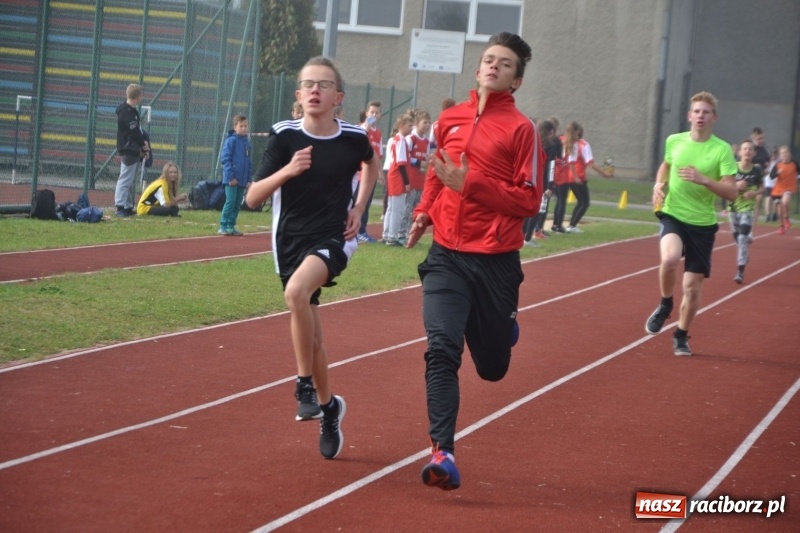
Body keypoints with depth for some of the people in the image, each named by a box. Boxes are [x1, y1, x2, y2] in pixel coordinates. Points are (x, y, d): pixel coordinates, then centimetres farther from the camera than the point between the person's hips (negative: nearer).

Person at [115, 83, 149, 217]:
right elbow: (135, 131, -18)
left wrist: (143, 145, 5)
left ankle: (128, 207, 17)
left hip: (134, 151, 10)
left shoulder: (132, 111, 16)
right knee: (125, 180, -11)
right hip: (128, 151, -10)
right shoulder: (126, 112, -15)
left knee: (130, 181, 13)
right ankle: (120, 207, -13)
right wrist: (144, 145, -6)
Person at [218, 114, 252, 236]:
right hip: (231, 179, -7)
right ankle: (223, 227, -5)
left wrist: (249, 179, 12)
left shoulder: (247, 142, 13)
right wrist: (230, 176, -16)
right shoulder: (231, 140, -7)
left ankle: (231, 226, 15)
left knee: (237, 204, 8)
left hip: (242, 180, 7)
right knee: (230, 201, -9)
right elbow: (225, 159, -11)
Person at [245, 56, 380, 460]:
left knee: (297, 291, -32)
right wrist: (286, 172, -29)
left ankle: (306, 384, -16)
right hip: (291, 241, 2)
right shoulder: (284, 136, -8)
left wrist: (359, 207, 9)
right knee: (309, 332, 11)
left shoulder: (353, 138, -6)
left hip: (333, 239, -2)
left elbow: (372, 162, 21)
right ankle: (328, 407, 33)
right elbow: (253, 199, -12)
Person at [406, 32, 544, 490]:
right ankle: (443, 452, -16)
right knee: (441, 349, -16)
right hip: (446, 255, 3)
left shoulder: (521, 129, -6)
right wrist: (425, 210, 11)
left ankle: (503, 327, 46)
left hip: (496, 262, -3)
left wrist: (469, 184, -17)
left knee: (491, 367, 11)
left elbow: (529, 200, -10)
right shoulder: (450, 119, 9)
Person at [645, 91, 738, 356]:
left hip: (702, 224, 0)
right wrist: (659, 185, 3)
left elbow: (732, 192, -13)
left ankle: (681, 336, 28)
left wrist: (703, 179, -27)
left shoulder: (722, 150, -9)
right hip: (672, 215, 0)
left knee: (693, 287, 4)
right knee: (670, 258, -31)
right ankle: (665, 305, -3)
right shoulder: (674, 141, 1)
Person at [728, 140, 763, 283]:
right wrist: (736, 186, -22)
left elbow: (761, 188, 6)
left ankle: (740, 271, -11)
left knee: (743, 239, -13)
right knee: (737, 238, 17)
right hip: (734, 207, 2)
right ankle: (745, 254, 49)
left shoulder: (756, 170, -8)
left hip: (748, 208, -2)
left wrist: (754, 193, -14)